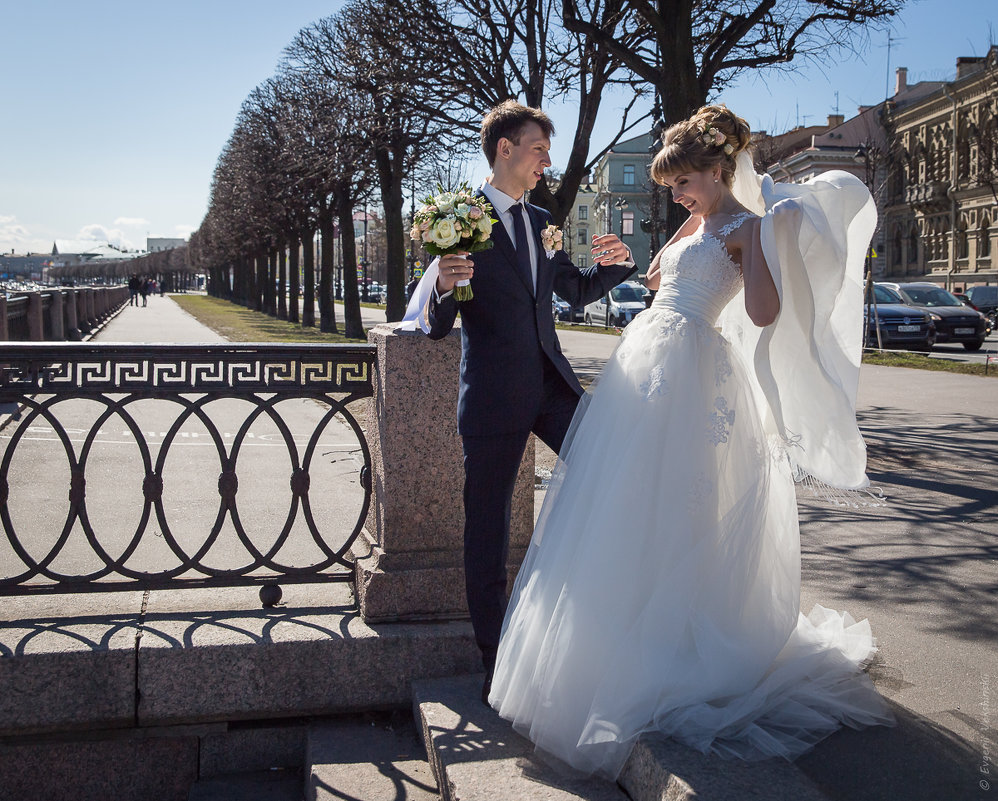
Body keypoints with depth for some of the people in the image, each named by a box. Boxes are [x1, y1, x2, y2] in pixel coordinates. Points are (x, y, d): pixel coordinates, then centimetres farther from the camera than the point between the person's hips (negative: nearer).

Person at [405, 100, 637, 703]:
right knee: (488, 527, 3)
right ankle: (497, 664, 16)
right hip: (493, 396, -6)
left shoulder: (542, 222, 14)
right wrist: (442, 287, -29)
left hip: (552, 384, 6)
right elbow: (435, 328, -6)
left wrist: (611, 264, 5)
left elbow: (577, 291, 25)